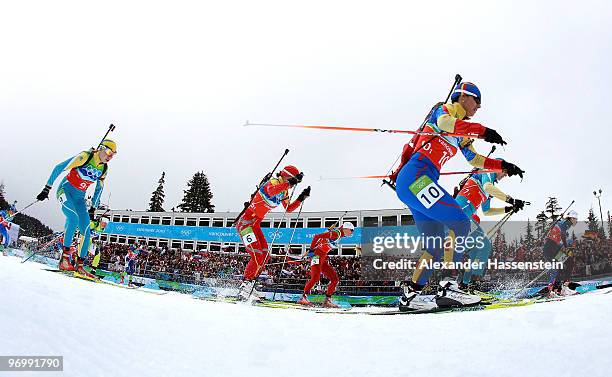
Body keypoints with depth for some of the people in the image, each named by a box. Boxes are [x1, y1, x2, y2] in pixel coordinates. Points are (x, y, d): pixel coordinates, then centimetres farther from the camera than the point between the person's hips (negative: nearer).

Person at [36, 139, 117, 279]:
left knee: (86, 230, -8)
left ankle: (79, 266, -2)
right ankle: (65, 257, -27)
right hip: (65, 190, -6)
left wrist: (93, 208, 17)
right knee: (73, 217, -32)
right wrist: (47, 188, -14)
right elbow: (59, 168, -14)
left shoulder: (104, 169, 4)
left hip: (79, 197, 6)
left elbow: (99, 188, 17)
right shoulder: (85, 157, -15)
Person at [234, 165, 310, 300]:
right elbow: (270, 191, -41)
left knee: (265, 255, 9)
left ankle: (249, 285, 18)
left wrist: (301, 198, 10)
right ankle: (246, 284, -6)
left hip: (255, 224, 10)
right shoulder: (273, 182, -16)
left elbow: (288, 209, 21)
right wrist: (289, 183, -43)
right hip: (246, 222, -10)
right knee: (257, 256, -16)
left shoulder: (284, 191, 11)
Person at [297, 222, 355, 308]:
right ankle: (303, 297, -21)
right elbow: (317, 236, -20)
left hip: (323, 259, 10)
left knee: (335, 279, 6)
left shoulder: (339, 236, 18)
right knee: (315, 277, -25)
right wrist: (312, 249, -20)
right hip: (317, 256, -10)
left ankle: (327, 301, 7)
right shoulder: (336, 233, -12)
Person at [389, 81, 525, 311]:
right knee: (460, 223, -18)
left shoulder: (461, 134, 30)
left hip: (410, 184, 10)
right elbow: (444, 122, -19)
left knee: (436, 247, 6)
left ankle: (410, 294, 6)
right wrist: (482, 131, -26)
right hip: (415, 177, -10)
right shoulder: (444, 110, 6)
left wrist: (503, 166, 24)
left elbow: (475, 159, 36)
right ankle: (447, 287, -21)